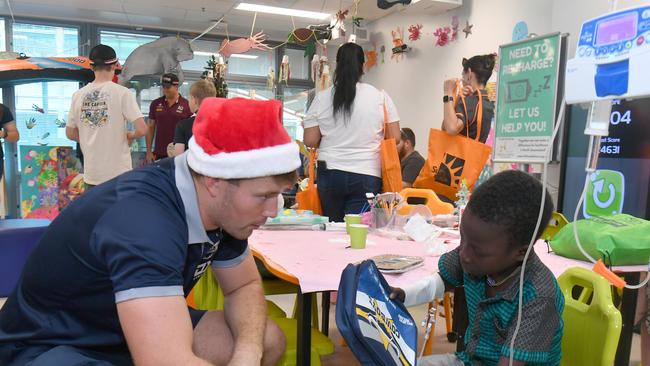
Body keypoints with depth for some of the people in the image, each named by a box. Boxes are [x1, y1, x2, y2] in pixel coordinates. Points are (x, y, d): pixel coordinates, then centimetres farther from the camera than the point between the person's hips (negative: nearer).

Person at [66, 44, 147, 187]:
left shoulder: (78, 95, 1)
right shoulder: (122, 92, -11)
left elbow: (70, 133, 9)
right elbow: (141, 129, -17)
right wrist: (131, 136, 4)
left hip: (91, 173, 4)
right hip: (119, 172, -4)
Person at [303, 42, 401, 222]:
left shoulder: (322, 98, -1)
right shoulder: (380, 97, -2)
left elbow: (310, 141, -1)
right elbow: (395, 138, 0)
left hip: (330, 173, 2)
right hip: (366, 175, -1)